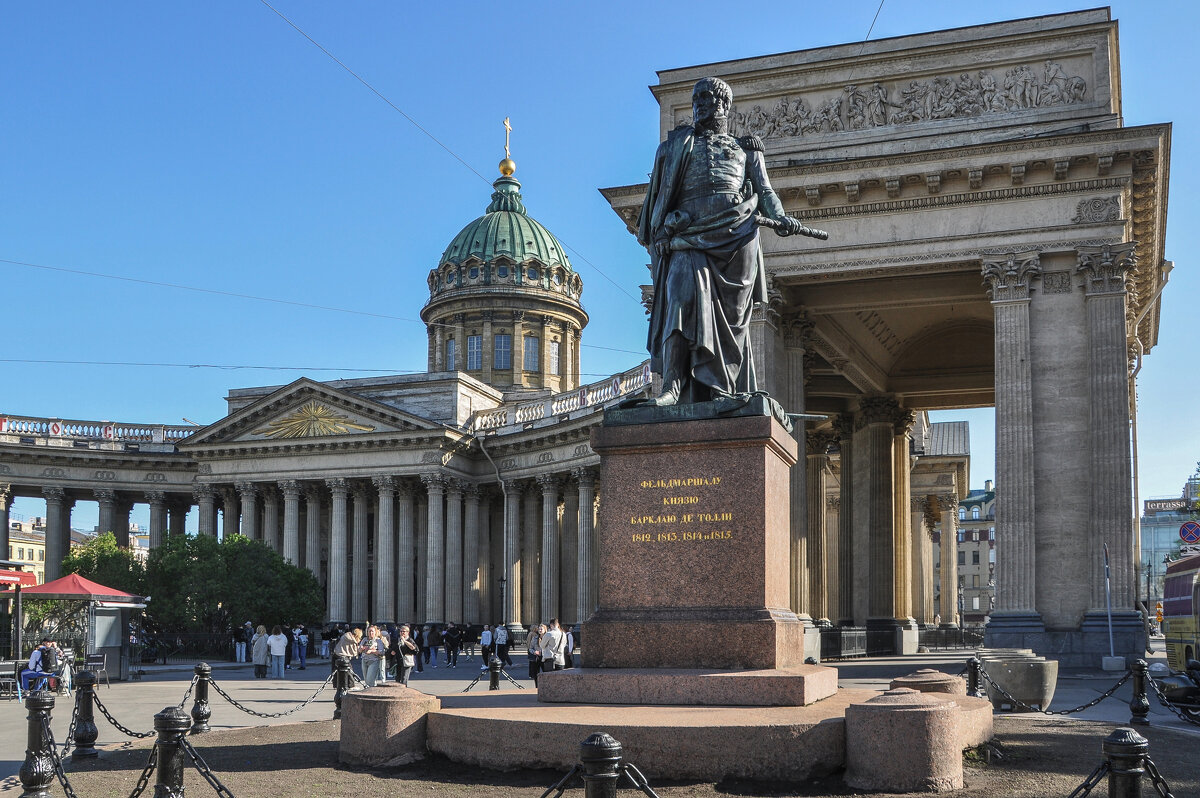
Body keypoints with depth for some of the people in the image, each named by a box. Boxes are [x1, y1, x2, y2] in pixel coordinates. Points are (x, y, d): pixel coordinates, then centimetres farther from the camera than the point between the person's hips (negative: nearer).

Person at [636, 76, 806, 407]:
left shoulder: (745, 149, 28)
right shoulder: (677, 144, 27)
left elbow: (764, 190, 16)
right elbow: (659, 195, 19)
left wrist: (780, 218, -5)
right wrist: (657, 232, 2)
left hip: (736, 234, 1)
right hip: (690, 239, -1)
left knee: (731, 318, -4)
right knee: (683, 298, -22)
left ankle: (721, 392, -3)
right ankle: (672, 387, -30)